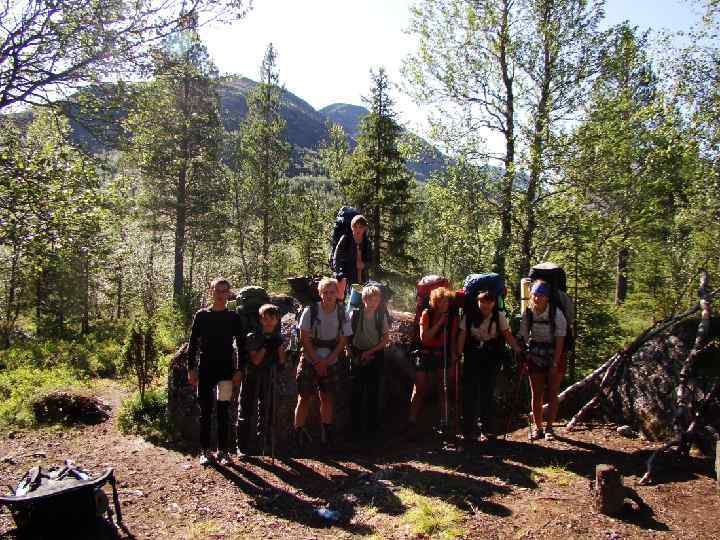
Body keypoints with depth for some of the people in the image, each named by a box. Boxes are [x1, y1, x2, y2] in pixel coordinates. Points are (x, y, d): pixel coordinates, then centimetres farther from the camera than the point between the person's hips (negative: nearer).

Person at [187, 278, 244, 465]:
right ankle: (205, 451, 14)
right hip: (204, 369, 0)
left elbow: (241, 345, 6)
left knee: (223, 411, 2)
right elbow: (193, 343, 5)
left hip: (226, 370, 0)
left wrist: (239, 370, 0)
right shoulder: (201, 315, 4)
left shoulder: (233, 317, 5)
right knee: (205, 411, 4)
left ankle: (223, 450, 11)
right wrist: (191, 368, -1)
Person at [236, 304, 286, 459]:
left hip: (269, 380, 4)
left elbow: (281, 362, 1)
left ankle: (265, 444, 23)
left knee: (267, 412, 9)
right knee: (246, 412, 0)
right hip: (252, 378, -3)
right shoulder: (252, 337, -7)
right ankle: (242, 447, 7)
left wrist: (279, 346, -12)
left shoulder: (278, 338, 5)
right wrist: (266, 346, -20)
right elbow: (255, 360, -14)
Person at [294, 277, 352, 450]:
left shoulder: (342, 313, -4)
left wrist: (326, 362, -8)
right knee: (304, 398, 0)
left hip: (331, 362, 2)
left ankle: (326, 435, 18)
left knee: (327, 398, 8)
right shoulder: (310, 311, -10)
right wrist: (317, 362, -10)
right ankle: (299, 433, 10)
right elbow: (304, 339, -7)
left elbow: (342, 342, -1)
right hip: (309, 361, -2)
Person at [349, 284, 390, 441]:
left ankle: (372, 426, 17)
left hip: (375, 356, 1)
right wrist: (353, 355, -8)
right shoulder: (355, 314, -5)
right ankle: (356, 427, 13)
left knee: (373, 392, 6)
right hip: (358, 356, -1)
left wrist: (370, 351, -9)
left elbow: (385, 339, 1)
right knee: (357, 392, 1)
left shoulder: (381, 316, -1)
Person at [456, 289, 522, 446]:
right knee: (470, 392, -3)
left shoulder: (499, 316, -3)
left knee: (488, 392, 8)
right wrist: (458, 355, -14)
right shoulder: (469, 316, -4)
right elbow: (462, 336, -6)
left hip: (492, 357, 1)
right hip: (472, 356, 0)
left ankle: (487, 429, 20)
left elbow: (507, 334, -9)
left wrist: (518, 350, -21)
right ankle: (469, 431, 4)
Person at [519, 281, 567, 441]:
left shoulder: (556, 313, -18)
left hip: (554, 354, -2)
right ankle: (537, 427, 19)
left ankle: (549, 427, 17)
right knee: (536, 394, 6)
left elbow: (560, 340, -15)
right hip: (535, 355, 2)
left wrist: (555, 363, -16)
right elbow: (524, 337, -4)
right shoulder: (527, 313, -10)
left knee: (552, 393, 4)